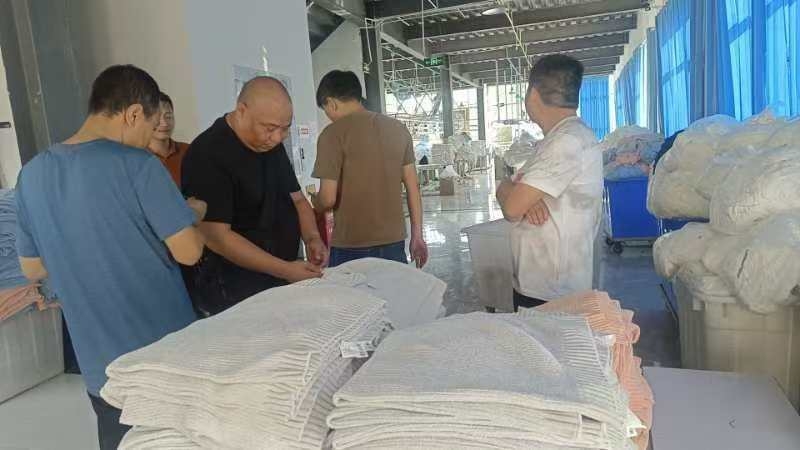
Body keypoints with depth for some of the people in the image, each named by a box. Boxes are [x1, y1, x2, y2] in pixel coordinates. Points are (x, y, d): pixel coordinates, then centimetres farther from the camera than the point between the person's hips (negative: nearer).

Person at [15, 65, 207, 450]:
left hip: (99, 363, 5)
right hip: (165, 352, -5)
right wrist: (193, 215, 2)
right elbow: (188, 252, -18)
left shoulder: (33, 174, 1)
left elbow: (32, 269, 9)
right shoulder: (138, 165, -17)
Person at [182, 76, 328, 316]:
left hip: (283, 278, 7)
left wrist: (312, 238, -6)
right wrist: (284, 270, -26)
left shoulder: (272, 144, 8)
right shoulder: (208, 154, -18)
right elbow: (216, 236, -22)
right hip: (233, 292, -7)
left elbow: (296, 199, 14)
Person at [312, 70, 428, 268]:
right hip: (394, 242, 5)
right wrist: (417, 236, 13)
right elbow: (413, 187, 7)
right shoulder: (398, 128, 5)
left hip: (352, 248, -5)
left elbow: (328, 199, -13)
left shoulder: (333, 134, -10)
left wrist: (313, 204, 10)